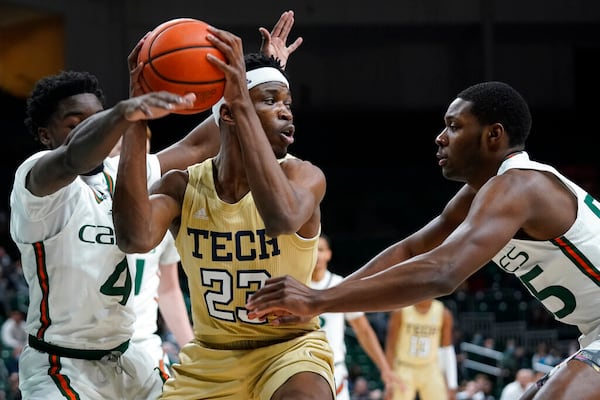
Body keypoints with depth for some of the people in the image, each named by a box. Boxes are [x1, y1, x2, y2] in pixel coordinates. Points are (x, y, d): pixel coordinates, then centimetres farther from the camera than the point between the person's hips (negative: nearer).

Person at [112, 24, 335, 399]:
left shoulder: (303, 175, -15)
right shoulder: (182, 186, -8)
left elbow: (282, 219, -41)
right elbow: (136, 239, -31)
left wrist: (242, 103, -42)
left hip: (289, 349, -4)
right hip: (210, 357, 4)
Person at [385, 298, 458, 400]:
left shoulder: (443, 314, -7)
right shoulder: (400, 311, -12)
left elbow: (447, 349, 1)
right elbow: (390, 346, -5)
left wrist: (452, 384, -2)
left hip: (430, 370, 2)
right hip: (404, 368, -2)